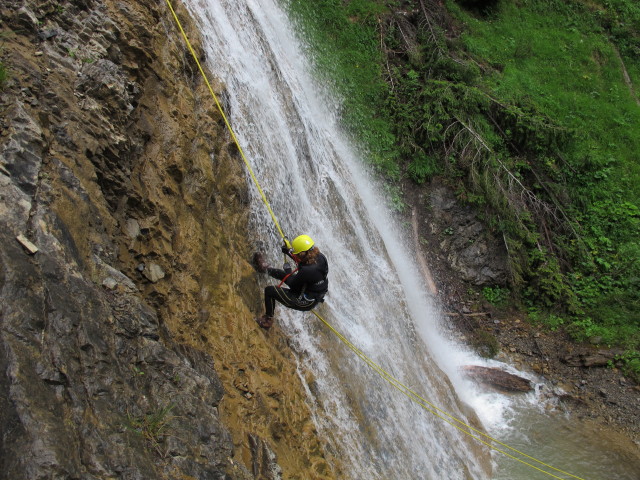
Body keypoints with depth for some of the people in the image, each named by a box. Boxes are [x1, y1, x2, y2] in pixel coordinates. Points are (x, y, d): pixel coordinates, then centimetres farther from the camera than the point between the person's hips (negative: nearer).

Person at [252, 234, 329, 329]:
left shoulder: (307, 271, -38)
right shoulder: (320, 256, -14)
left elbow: (293, 285, -19)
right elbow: (302, 261, 10)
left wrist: (288, 271, -3)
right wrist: (289, 253, 8)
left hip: (304, 303, -8)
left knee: (269, 290, -1)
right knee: (286, 275, 25)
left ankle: (268, 320, 17)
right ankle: (265, 269, 52)